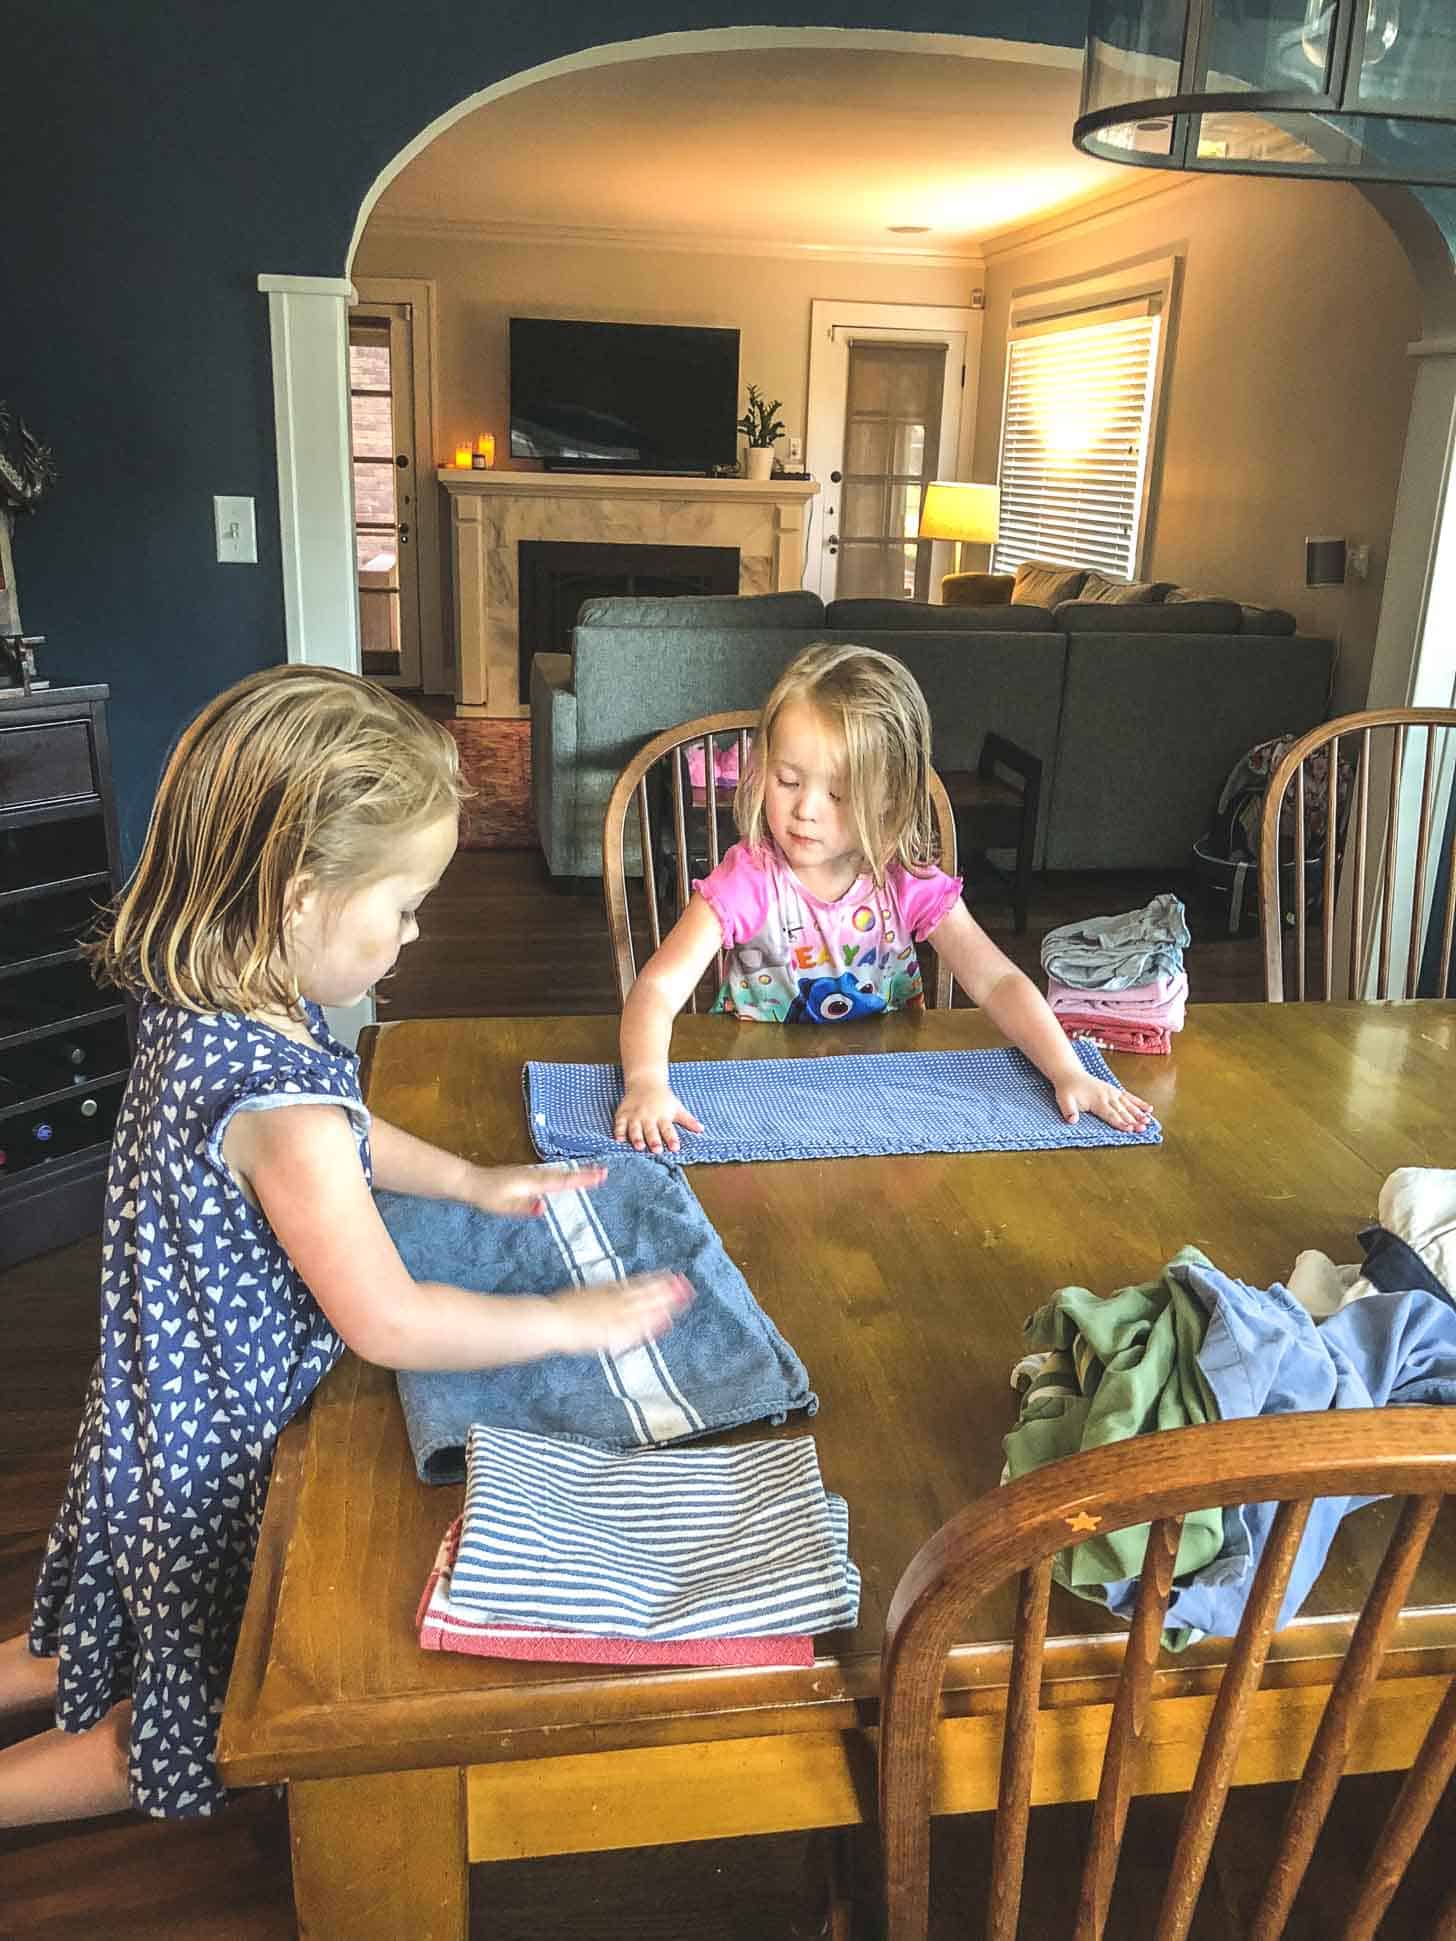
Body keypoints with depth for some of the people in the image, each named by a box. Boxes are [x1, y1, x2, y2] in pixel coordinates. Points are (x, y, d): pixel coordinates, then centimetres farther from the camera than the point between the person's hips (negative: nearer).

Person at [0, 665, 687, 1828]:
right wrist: (577, 1320, -21)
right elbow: (389, 1322, -32)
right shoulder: (276, 1094, -37)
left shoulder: (209, 1015, -7)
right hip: (227, 1457, -8)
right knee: (193, 1736, 19)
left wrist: (473, 1180, 8)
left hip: (170, 1416, 9)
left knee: (111, 1654, 34)